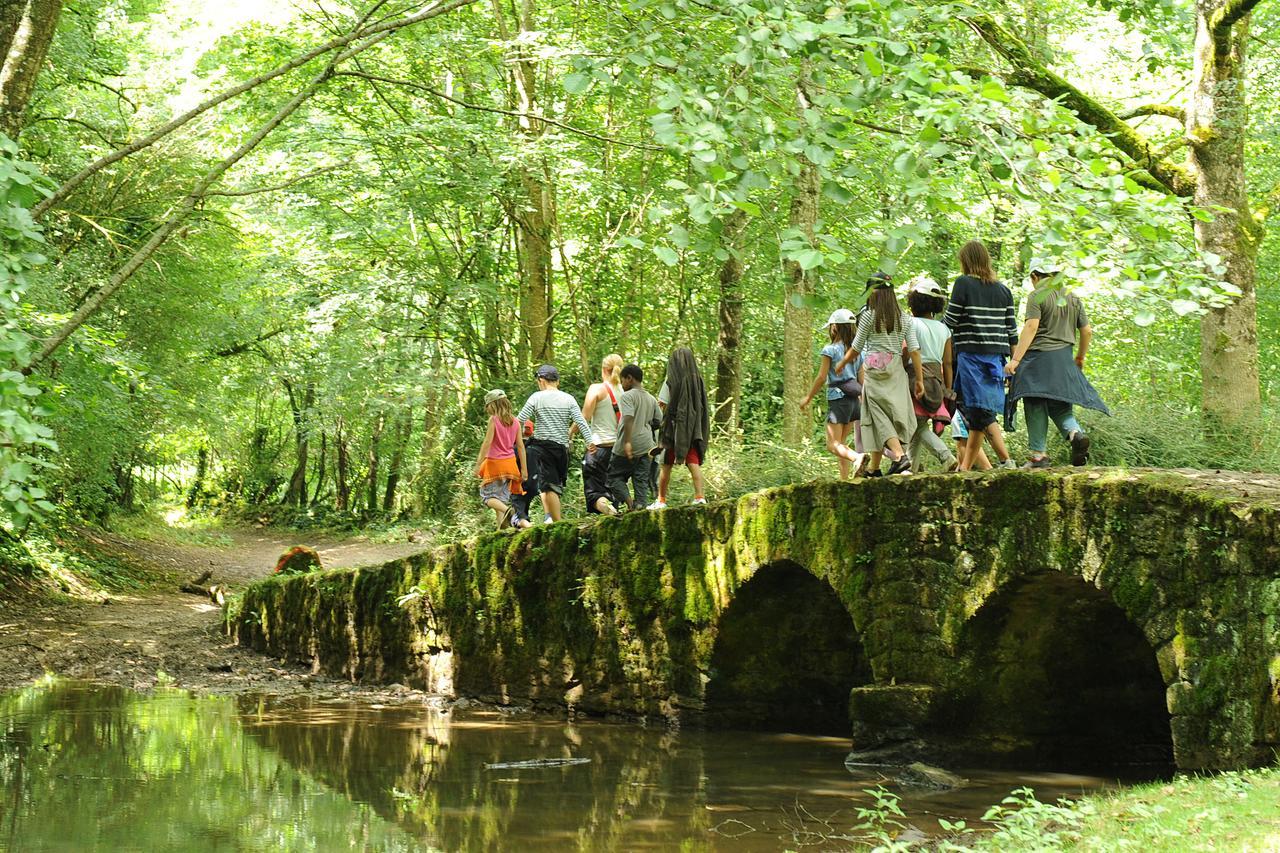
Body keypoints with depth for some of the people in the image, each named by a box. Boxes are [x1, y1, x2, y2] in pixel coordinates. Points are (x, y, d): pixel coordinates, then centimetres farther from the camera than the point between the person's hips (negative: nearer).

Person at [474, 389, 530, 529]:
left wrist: (478, 464, -12)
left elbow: (487, 443, -15)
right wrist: (524, 468, 11)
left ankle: (507, 510, -28)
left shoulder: (494, 419, -11)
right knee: (502, 496, 12)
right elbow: (520, 446, 7)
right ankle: (501, 527, 2)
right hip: (510, 463, 6)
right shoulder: (515, 421, 5)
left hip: (495, 463, -6)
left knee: (488, 496, 0)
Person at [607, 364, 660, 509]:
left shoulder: (627, 396, -7)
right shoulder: (651, 399, 16)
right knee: (642, 481, 6)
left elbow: (629, 419, -20)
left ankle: (627, 500, -16)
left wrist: (627, 442, -26)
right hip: (646, 446, 6)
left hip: (629, 448, -6)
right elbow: (658, 422, 18)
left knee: (614, 475, 4)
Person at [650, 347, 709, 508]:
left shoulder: (672, 381, -11)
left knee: (666, 465, 7)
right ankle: (700, 496, -13)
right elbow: (701, 404, 8)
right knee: (694, 462, 1)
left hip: (675, 427, -4)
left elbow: (662, 404, -11)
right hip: (693, 428, 4)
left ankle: (661, 500, 13)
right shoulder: (697, 379, 3)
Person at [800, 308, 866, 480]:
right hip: (854, 400, 7)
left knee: (833, 445, -8)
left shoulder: (830, 350, -8)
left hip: (838, 399, -7)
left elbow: (822, 377, -9)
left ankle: (857, 457, -35)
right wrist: (862, 404, 20)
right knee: (840, 443, 15)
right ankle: (844, 480, 9)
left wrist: (808, 399, 1)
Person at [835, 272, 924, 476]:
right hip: (897, 371, 4)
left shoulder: (869, 316, -3)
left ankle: (899, 455, -27)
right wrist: (919, 379, 6)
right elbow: (914, 350, 3)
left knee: (881, 416, -5)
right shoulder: (904, 318, 7)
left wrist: (842, 364, 21)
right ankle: (874, 468, 14)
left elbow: (856, 349, 3)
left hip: (875, 370, -4)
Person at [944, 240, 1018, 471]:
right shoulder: (1003, 290, 12)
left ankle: (1006, 461, -19)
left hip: (971, 354, -6)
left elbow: (950, 321, -5)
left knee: (982, 411, -8)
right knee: (977, 411, 11)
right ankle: (965, 467, 16)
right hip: (996, 355, 6)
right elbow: (1012, 329, 11)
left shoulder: (964, 283, -5)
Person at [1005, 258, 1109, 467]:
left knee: (1036, 406, -1)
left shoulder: (1036, 296, -6)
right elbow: (1087, 331, 14)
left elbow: (1031, 327, -16)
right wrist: (1080, 358, 28)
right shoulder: (1072, 298, 13)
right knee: (1059, 405, 11)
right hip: (1064, 359, 6)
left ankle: (1039, 454, -3)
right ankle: (1075, 432, -17)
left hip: (1038, 356, -6)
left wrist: (1015, 359, -19)